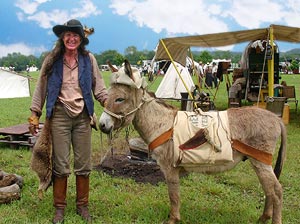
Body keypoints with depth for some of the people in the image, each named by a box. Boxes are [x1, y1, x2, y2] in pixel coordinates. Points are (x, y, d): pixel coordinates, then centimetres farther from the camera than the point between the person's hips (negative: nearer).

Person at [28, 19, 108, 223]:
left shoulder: (89, 59, 3)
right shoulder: (52, 60, 2)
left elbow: (99, 86, 7)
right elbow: (41, 88, 6)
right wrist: (35, 115, 4)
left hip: (83, 116, 1)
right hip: (59, 115, -1)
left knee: (84, 164, 7)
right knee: (61, 165, 4)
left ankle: (82, 205, 22)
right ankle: (59, 207, 18)